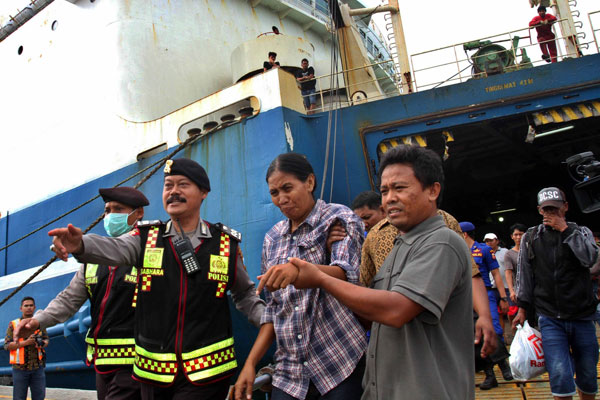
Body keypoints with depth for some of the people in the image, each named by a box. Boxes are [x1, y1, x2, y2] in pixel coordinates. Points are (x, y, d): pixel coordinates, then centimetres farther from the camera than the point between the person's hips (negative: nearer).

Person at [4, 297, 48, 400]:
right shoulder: (13, 324, 1)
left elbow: (46, 340, 14)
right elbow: (7, 345, -5)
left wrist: (42, 343, -10)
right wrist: (25, 342, -18)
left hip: (38, 367, 2)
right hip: (20, 368, -2)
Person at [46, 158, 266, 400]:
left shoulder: (226, 243, 1)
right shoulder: (147, 238, 3)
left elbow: (245, 295, 10)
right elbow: (115, 249, -18)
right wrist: (80, 244, -38)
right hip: (154, 372, 2)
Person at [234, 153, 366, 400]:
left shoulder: (339, 218, -4)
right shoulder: (273, 238, 11)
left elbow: (346, 273, -22)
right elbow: (272, 308, 13)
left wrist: (298, 269, -40)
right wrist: (250, 363, 5)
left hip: (339, 366, -4)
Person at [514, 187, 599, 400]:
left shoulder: (581, 232, 6)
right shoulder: (530, 237, 6)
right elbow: (524, 275, 11)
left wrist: (565, 229, -13)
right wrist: (522, 308, 9)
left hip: (582, 317, 1)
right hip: (550, 319, -1)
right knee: (560, 376, -11)